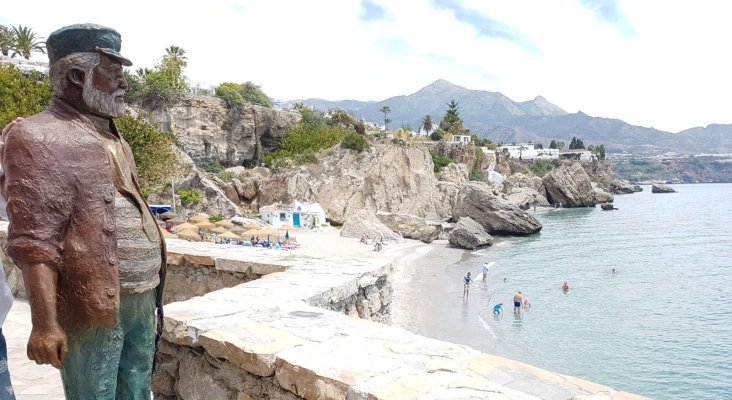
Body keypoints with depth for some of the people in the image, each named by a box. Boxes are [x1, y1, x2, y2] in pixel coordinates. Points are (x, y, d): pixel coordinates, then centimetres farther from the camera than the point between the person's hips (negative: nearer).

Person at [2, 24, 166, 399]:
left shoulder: (112, 138, 15)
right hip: (95, 310, -7)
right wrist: (45, 323, -20)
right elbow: (34, 242, -16)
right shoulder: (40, 139, -10)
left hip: (141, 302, 8)